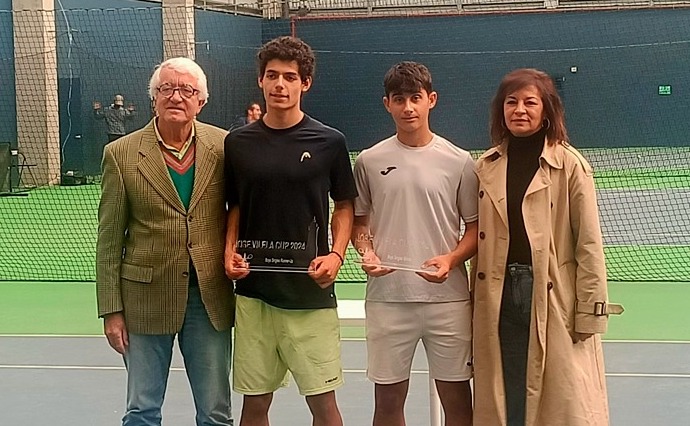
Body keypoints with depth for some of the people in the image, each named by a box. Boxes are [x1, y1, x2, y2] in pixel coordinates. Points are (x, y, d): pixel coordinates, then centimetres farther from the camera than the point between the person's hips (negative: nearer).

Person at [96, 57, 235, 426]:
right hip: (146, 298, -1)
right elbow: (109, 239, -1)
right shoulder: (122, 154, -3)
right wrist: (111, 310, -3)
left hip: (210, 297, 1)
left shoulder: (223, 147, -1)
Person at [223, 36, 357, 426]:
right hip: (254, 290, 2)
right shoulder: (238, 142, 6)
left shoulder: (329, 142, -1)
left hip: (311, 291, -2)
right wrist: (230, 251, -2)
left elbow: (344, 206, 7)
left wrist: (336, 254, -9)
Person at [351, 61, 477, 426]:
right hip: (386, 297, 1)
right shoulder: (369, 161, 4)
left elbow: (477, 227, 4)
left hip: (447, 297, -1)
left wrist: (451, 259, -13)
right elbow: (358, 220, 13)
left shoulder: (458, 161, 0)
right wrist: (366, 252, -7)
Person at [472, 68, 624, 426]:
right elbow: (481, 239, 10)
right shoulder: (486, 167, 5)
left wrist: (590, 314, -8)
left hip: (554, 298, -4)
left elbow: (589, 244, -7)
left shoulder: (570, 165, -7)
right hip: (500, 297, 4)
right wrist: (478, 301, 7)